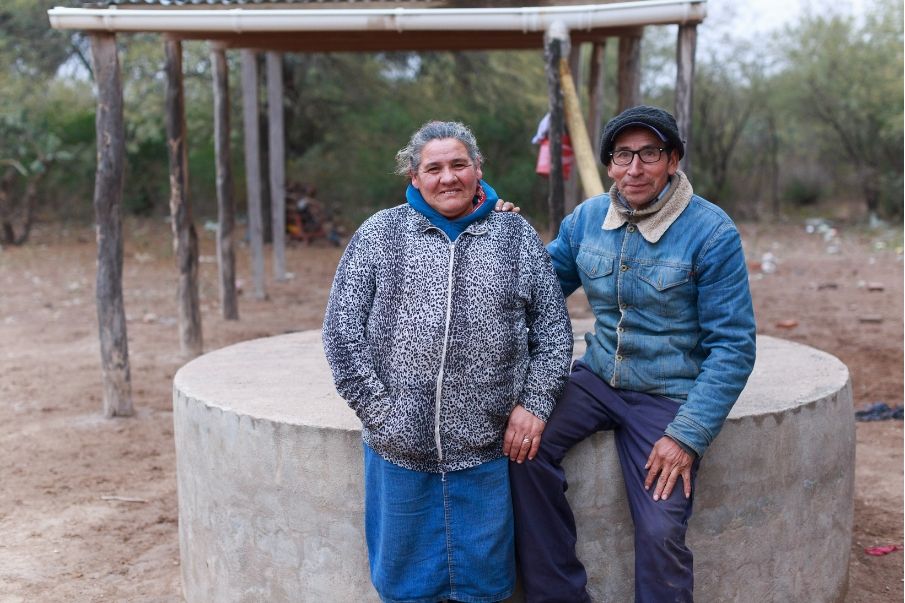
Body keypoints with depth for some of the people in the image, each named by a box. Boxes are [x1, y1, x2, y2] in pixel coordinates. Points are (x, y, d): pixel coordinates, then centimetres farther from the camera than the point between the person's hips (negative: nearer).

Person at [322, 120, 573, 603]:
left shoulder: (517, 237, 6)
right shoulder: (379, 235, 3)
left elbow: (552, 329, 8)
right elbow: (342, 332, 0)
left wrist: (534, 403, -2)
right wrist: (379, 411, -6)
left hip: (487, 450, 1)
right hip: (398, 447, 0)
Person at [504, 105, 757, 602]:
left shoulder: (711, 232, -12)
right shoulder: (587, 218, 2)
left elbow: (733, 346, -12)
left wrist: (688, 435, -18)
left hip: (668, 395, -4)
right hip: (599, 377, 4)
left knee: (661, 533, -16)